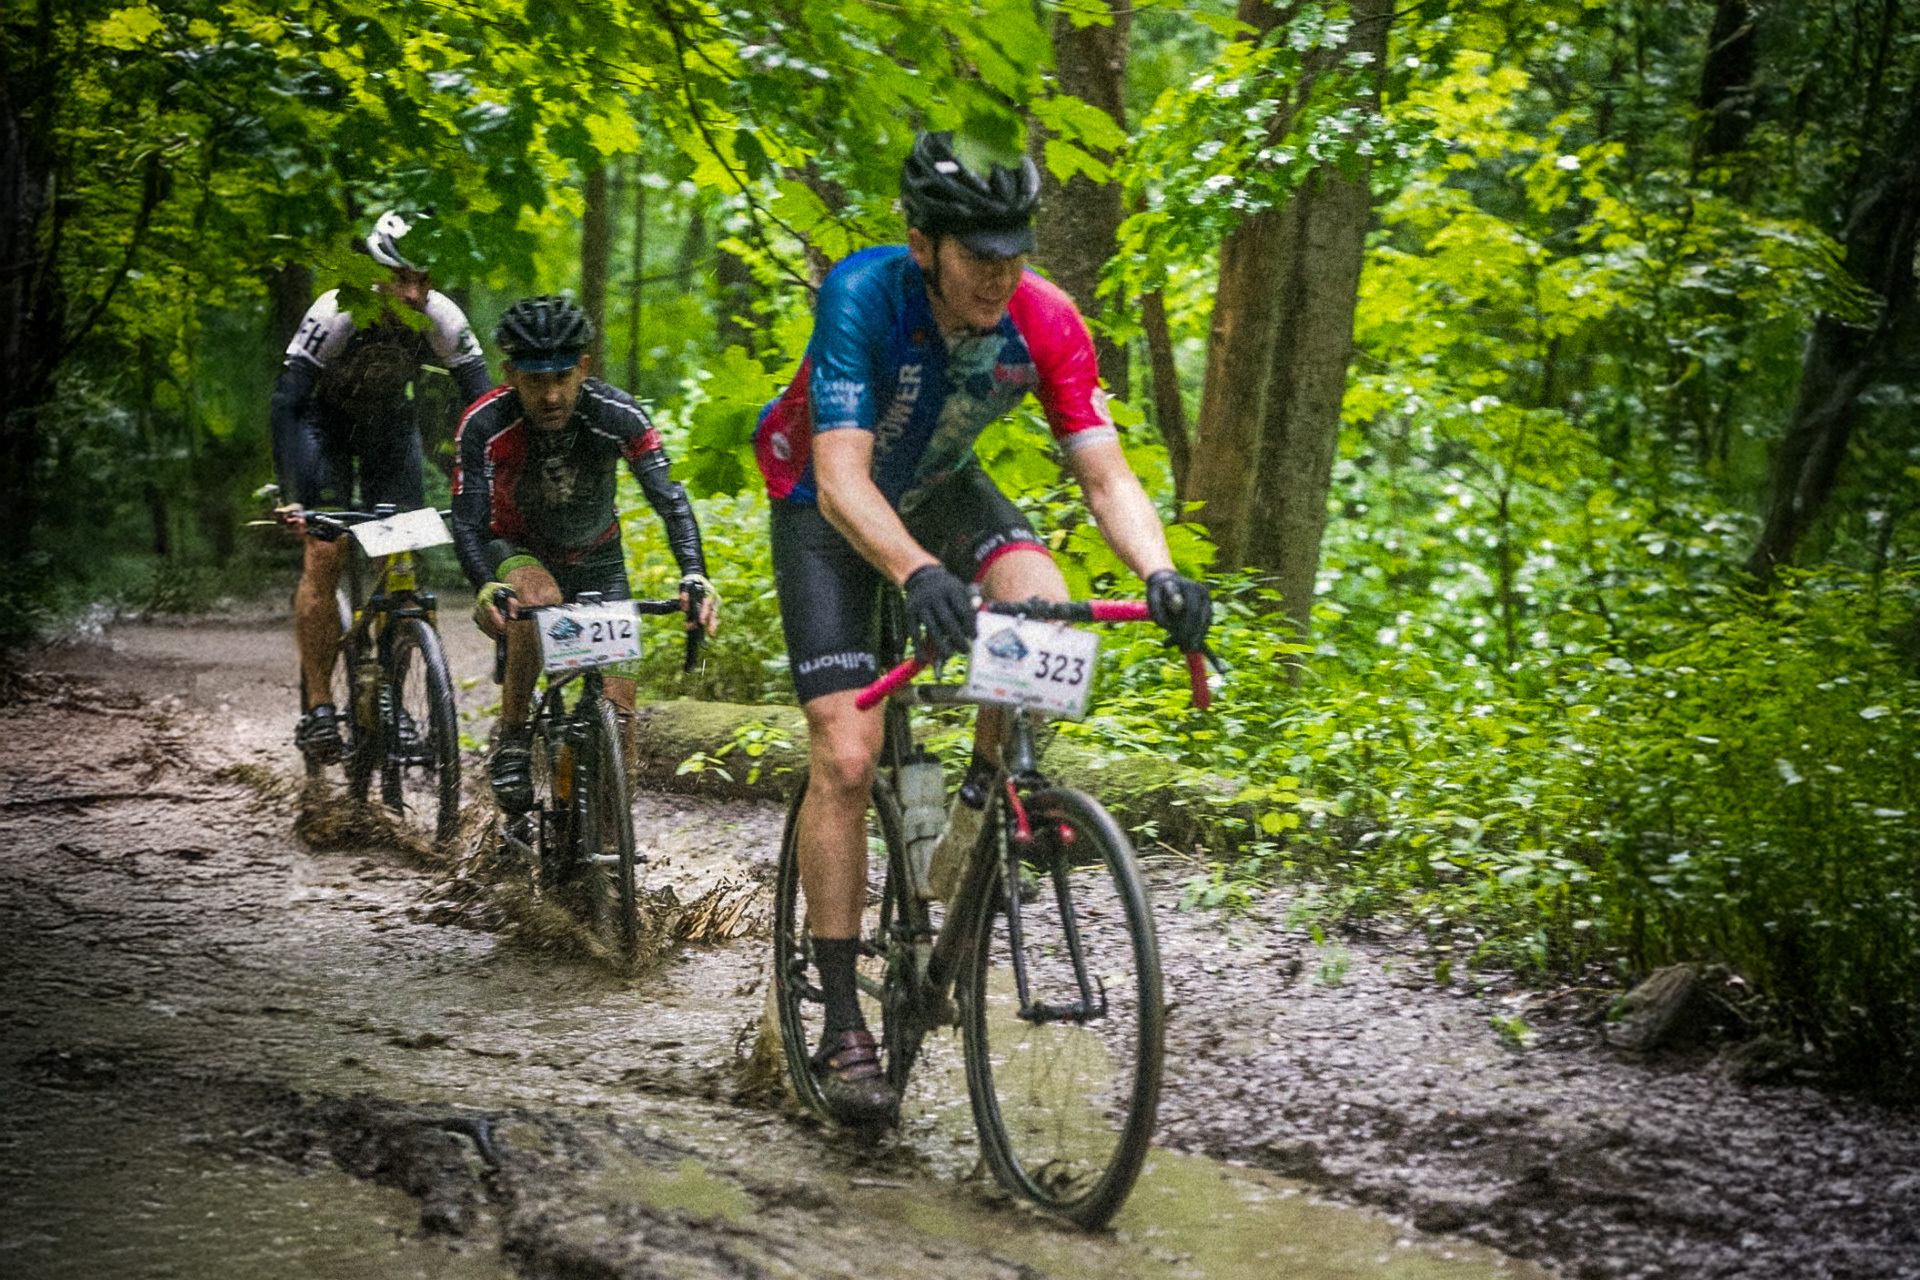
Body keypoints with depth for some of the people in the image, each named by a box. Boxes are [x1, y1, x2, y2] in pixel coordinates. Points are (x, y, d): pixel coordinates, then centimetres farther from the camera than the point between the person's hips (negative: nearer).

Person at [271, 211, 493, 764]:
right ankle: (317, 706, -8)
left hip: (389, 420, 3)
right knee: (325, 556, -16)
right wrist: (292, 495, -47)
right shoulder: (336, 313, -33)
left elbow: (482, 402, -24)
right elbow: (287, 401, -36)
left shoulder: (443, 319, -26)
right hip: (323, 418, -3)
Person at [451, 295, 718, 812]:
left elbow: (669, 499, -32)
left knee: (618, 705, -9)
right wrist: (486, 587, -51)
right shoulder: (485, 425, -28)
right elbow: (467, 522, -31)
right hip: (516, 554, -2)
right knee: (539, 598, -37)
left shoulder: (617, 415, -27)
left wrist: (694, 576, -49)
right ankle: (511, 741, -21)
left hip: (596, 560, 2)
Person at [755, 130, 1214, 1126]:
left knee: (1046, 614, -29)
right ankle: (842, 1024, -4)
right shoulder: (863, 296, -34)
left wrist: (1159, 573, -43)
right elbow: (843, 480, -42)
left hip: (941, 490, 3)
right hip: (829, 508, -3)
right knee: (846, 758, -12)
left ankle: (978, 815, -3)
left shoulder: (1045, 320, -24)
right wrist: (917, 573, -61)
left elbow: (1106, 475, -23)